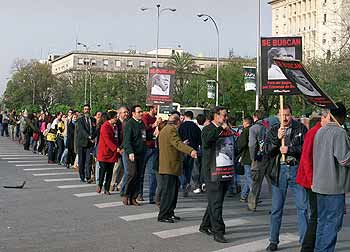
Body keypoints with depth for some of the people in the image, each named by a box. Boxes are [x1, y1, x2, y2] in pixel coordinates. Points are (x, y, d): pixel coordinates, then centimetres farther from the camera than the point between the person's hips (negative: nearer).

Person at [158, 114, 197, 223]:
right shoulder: (171, 130, -13)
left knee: (173, 190, 15)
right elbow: (178, 143, -28)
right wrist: (190, 150, -41)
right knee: (168, 191, -7)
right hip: (170, 166, -11)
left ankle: (169, 213, 22)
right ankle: (163, 216, -4)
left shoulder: (164, 130, 20)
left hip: (167, 166, 11)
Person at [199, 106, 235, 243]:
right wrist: (221, 128, -23)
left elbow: (233, 146, 29)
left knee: (216, 201, 15)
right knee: (216, 202, -7)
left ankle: (205, 225, 28)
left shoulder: (228, 129, 17)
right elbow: (206, 140, -29)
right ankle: (218, 232, -5)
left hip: (227, 171, 8)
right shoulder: (208, 129, -6)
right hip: (213, 172, -8)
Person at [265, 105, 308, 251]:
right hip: (279, 170, 2)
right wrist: (277, 139, -16)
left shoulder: (301, 129, 2)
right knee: (276, 209, 6)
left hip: (297, 169, -1)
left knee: (303, 206, 1)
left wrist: (289, 149, -16)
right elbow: (268, 151, -2)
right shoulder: (273, 131, 8)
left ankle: (304, 240, 11)